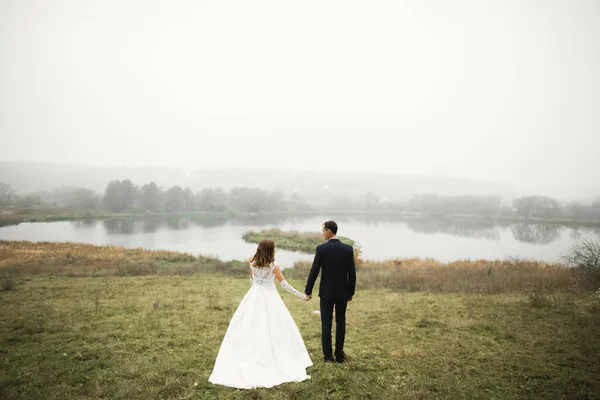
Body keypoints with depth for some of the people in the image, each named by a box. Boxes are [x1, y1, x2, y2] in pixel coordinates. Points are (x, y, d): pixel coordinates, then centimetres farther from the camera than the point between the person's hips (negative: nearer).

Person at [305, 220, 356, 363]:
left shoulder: (321, 248, -13)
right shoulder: (348, 249, -5)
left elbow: (314, 271, -10)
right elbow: (352, 273, -2)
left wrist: (308, 290, 2)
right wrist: (351, 292, 9)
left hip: (326, 292, -2)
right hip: (343, 292, 2)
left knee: (326, 324, 6)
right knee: (341, 323, 13)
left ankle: (328, 355, 9)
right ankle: (339, 354, 18)